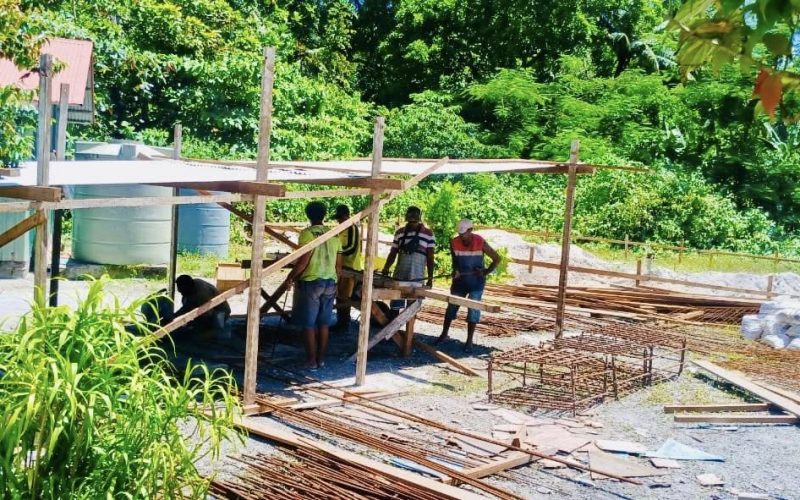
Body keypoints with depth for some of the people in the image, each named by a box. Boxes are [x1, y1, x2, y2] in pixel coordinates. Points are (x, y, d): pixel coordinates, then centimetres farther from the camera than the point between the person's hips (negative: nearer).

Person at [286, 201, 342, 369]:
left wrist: (291, 276, -1)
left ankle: (311, 360, 3)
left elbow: (303, 261, -15)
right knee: (323, 323, 11)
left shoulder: (307, 233, -10)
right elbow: (338, 265, 11)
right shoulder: (334, 235, 9)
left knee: (308, 323, 2)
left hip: (311, 282, -6)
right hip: (330, 283, 6)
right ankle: (321, 359, 16)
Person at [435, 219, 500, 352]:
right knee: (451, 307, 9)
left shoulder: (480, 243, -15)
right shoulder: (454, 243, -10)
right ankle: (444, 333, 26)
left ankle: (469, 341, 6)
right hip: (460, 280, 2)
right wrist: (456, 270, -10)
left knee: (473, 310, 0)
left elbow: (497, 258, -6)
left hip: (476, 282, -2)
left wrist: (486, 272, -14)